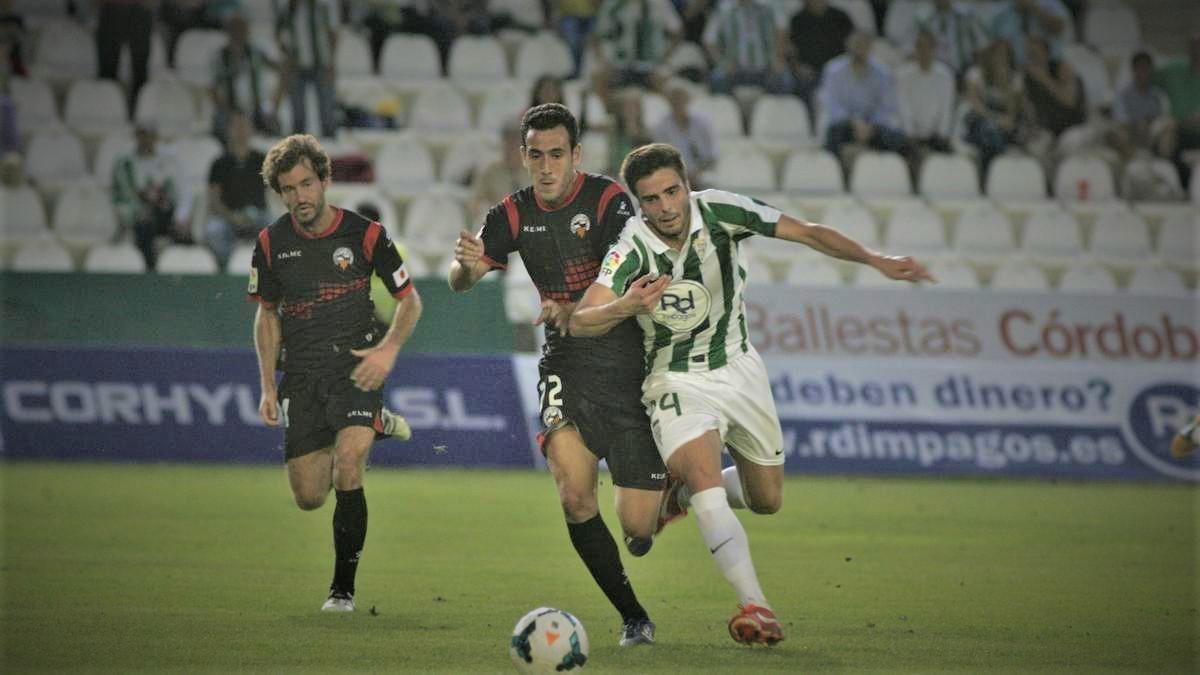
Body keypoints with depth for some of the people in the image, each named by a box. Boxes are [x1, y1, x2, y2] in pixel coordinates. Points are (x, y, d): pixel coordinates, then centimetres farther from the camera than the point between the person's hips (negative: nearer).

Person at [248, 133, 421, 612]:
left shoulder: (364, 234, -5)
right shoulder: (271, 244, 3)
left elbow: (409, 299, 5)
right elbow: (267, 314, 15)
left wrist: (389, 348, -13)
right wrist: (268, 386, 8)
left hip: (355, 362, -3)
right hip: (302, 372, 4)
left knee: (347, 474, -22)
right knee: (308, 496, 3)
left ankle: (343, 587, -8)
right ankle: (373, 425, 32)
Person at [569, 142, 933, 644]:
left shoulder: (720, 211, -16)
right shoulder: (631, 249, -24)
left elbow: (807, 232, -10)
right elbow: (579, 322, -32)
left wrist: (876, 261, -20)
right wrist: (624, 307, -51)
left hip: (738, 367, 4)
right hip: (678, 381, -4)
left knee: (767, 500, 13)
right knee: (705, 477, -30)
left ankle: (682, 490, 43)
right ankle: (755, 605, -34)